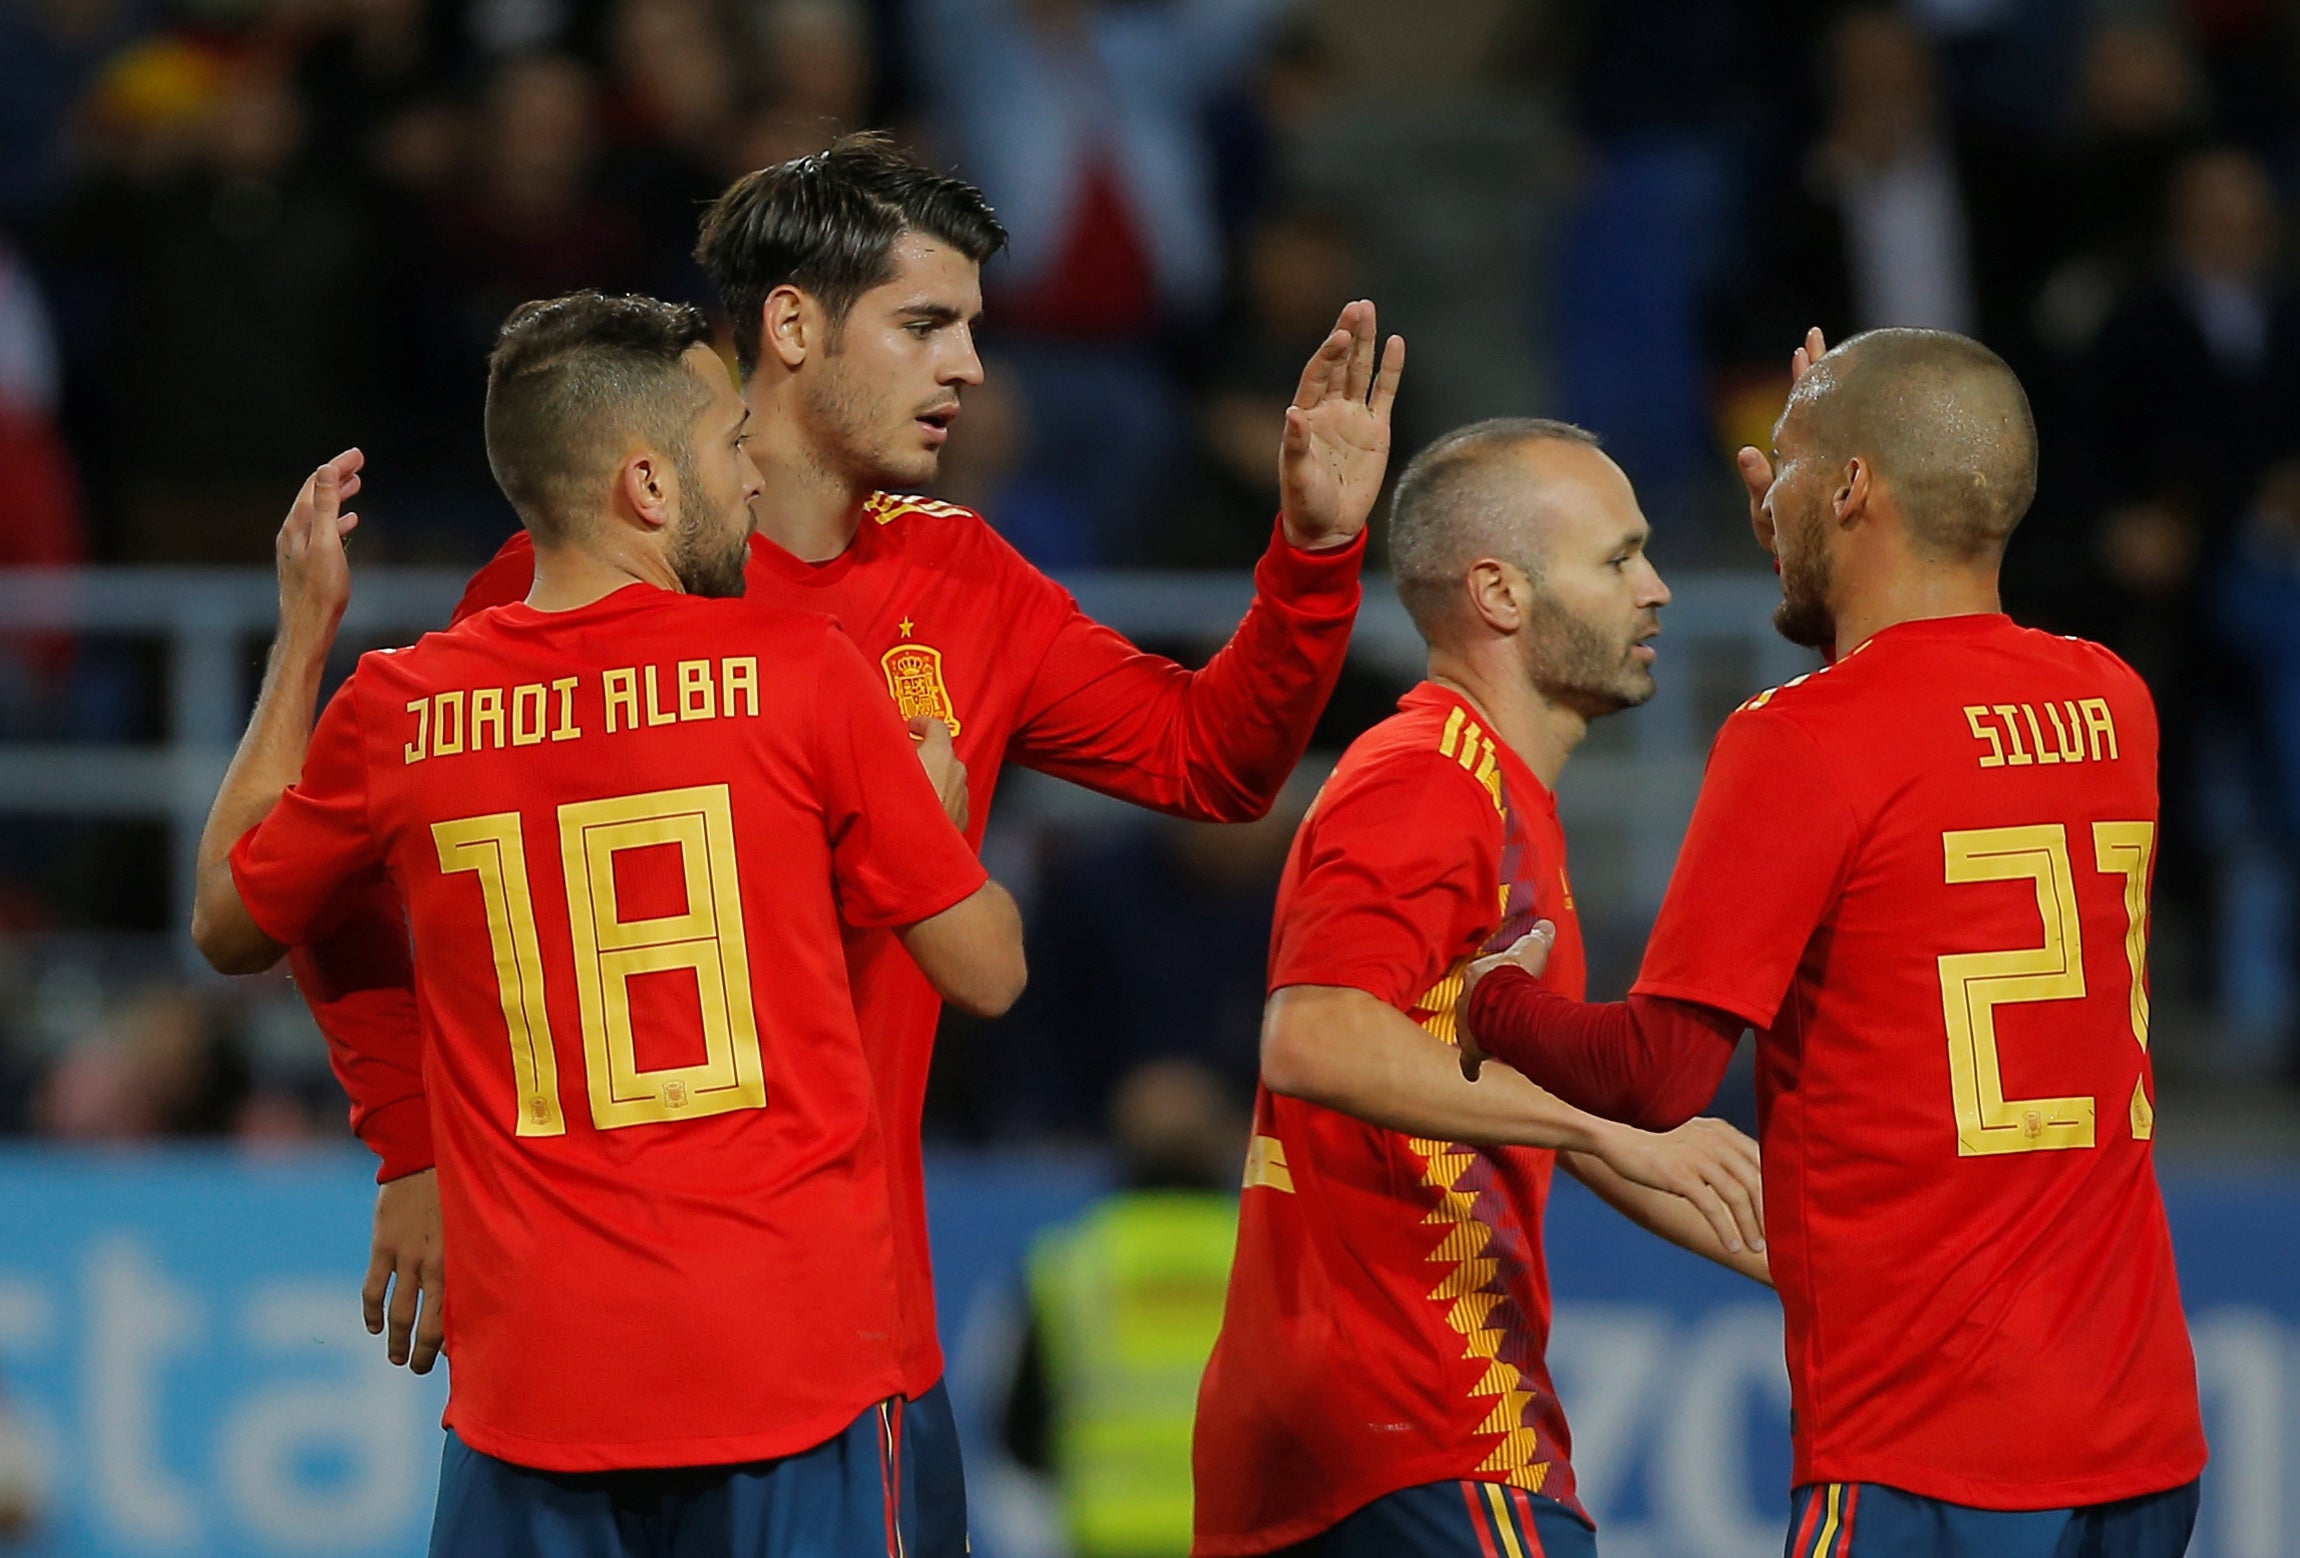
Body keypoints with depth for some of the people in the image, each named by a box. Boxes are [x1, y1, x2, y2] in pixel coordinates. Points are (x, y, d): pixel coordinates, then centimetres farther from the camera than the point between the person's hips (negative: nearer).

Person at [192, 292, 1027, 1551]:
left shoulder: (395, 713, 1)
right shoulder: (800, 672, -6)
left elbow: (228, 926, 21)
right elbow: (989, 973, 2)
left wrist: (303, 641, 27)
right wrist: (934, 798, 22)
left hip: (533, 1385, 2)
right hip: (792, 1371, -2)